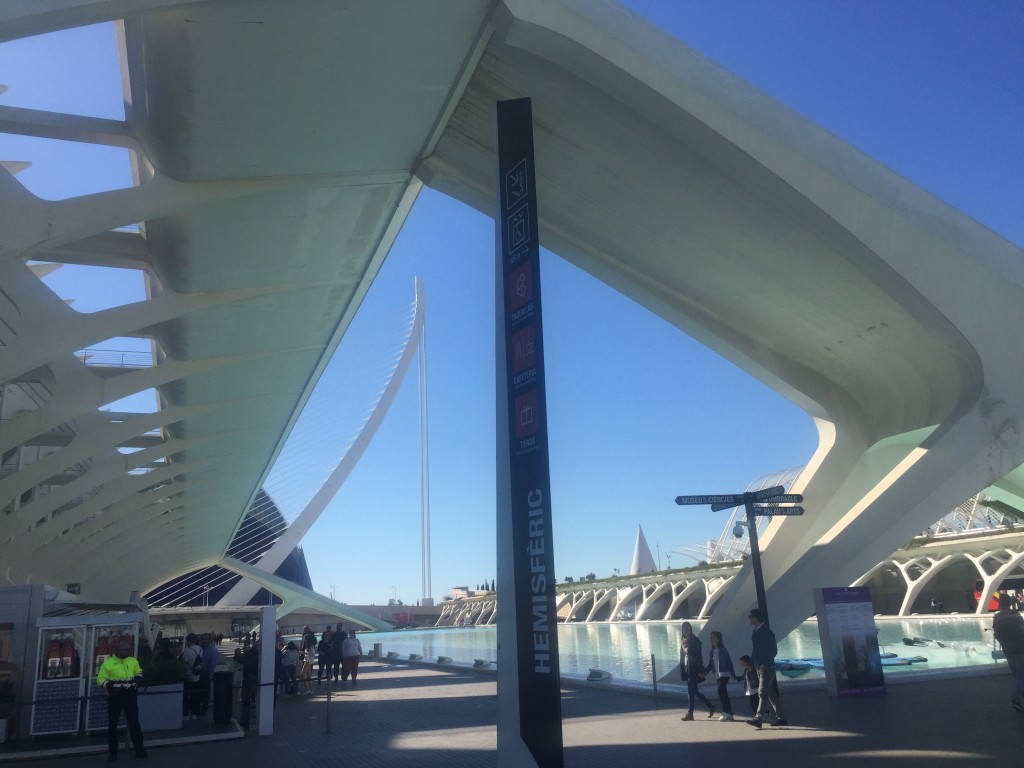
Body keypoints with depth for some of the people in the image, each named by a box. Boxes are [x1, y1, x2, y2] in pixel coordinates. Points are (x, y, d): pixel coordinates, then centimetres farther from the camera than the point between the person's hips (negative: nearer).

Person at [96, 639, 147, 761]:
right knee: (112, 724, 6)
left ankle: (139, 749, 11)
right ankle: (112, 752, 20)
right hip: (114, 696, -2)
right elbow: (100, 679, -5)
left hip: (130, 696, 2)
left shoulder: (133, 661, 8)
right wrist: (109, 684, -22)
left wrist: (138, 677, -1)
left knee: (134, 722, 4)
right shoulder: (108, 663, -3)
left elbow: (139, 672, 21)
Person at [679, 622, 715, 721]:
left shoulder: (694, 640, -9)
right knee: (694, 691, 12)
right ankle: (711, 707, 25)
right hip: (687, 670, 7)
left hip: (693, 670, -7)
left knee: (691, 691, -5)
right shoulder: (683, 641, 10)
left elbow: (699, 656, -13)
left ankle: (690, 713, 3)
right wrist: (681, 670, 9)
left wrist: (700, 671, -17)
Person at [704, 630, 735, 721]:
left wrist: (733, 674, -17)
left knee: (721, 691, -18)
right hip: (717, 675, 7)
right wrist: (704, 673, 3)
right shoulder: (712, 652, 11)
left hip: (725, 674, -7)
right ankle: (729, 714, 13)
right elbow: (710, 665, 14)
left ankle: (725, 713, -14)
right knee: (723, 693, 7)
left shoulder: (723, 650, -8)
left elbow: (729, 662, -11)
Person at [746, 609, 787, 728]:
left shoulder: (766, 631, -12)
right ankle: (781, 718, 20)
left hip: (766, 667, -8)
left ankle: (758, 718, -16)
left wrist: (765, 663, -20)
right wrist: (752, 663, 9)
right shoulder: (755, 631, 12)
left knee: (762, 692, -12)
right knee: (770, 693, 12)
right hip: (759, 667, 8)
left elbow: (773, 649, -16)